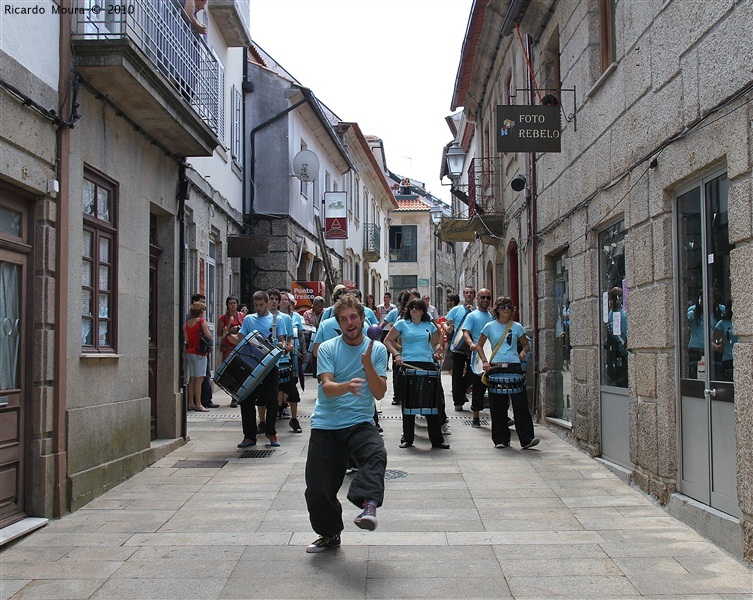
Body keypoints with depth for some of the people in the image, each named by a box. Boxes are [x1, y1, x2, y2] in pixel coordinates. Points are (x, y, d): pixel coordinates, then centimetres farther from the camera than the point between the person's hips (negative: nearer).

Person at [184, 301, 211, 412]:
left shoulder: (187, 323, 10)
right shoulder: (202, 321, -8)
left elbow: (186, 340, 10)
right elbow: (209, 336, -12)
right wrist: (207, 329, 7)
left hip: (189, 352, 7)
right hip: (199, 352, -7)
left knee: (192, 378, 9)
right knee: (199, 378, -7)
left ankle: (191, 403, 10)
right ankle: (198, 404, -9)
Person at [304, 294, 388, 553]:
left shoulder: (377, 349, 5)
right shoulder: (327, 348, 2)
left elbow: (380, 393, -2)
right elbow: (327, 387, -11)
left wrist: (367, 364, -17)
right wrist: (347, 386, -33)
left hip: (360, 423, 0)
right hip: (325, 425, 1)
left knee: (376, 453, -34)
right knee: (318, 488, 1)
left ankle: (368, 505, -46)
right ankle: (330, 534, 23)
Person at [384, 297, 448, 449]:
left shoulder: (429, 325, 15)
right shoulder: (402, 323, 7)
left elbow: (436, 343, 23)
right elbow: (388, 341, 6)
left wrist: (437, 351, 0)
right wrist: (396, 354, -9)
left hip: (428, 365, 2)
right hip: (408, 365, -2)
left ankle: (437, 439, 7)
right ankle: (407, 439, 15)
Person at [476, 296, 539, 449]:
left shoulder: (517, 327, 9)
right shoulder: (490, 326, 7)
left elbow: (526, 344, 18)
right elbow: (479, 346, 13)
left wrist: (524, 352, -4)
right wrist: (485, 361, -2)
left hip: (514, 367, 0)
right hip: (495, 367, 0)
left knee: (520, 403, -7)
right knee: (498, 406, 2)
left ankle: (527, 439, -6)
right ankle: (501, 439, 12)